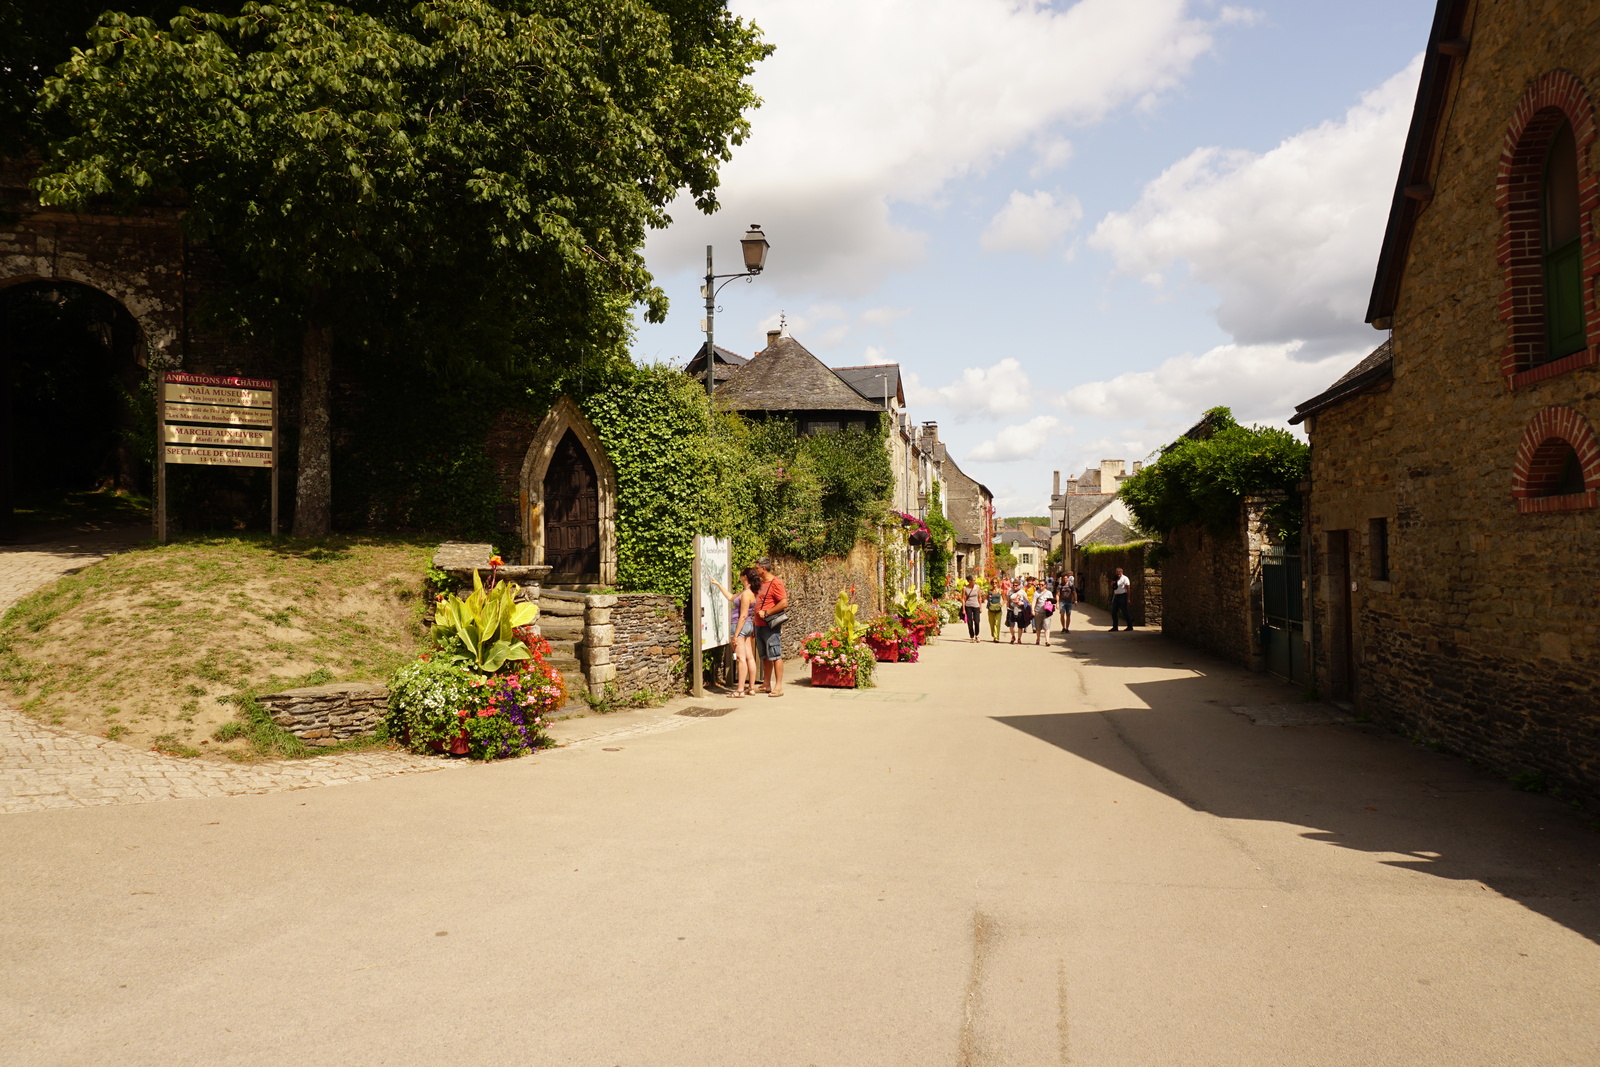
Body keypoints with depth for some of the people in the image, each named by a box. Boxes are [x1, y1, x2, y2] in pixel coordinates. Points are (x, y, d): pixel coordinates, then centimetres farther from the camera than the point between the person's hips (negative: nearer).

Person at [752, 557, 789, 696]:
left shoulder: (775, 583, -11)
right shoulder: (761, 583, 18)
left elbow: (784, 603, -19)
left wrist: (766, 613, -18)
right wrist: (755, 625, 19)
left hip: (771, 626, -9)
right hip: (759, 626, 9)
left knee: (775, 656, -5)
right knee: (765, 657, 12)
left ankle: (778, 687, -3)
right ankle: (767, 686, 19)